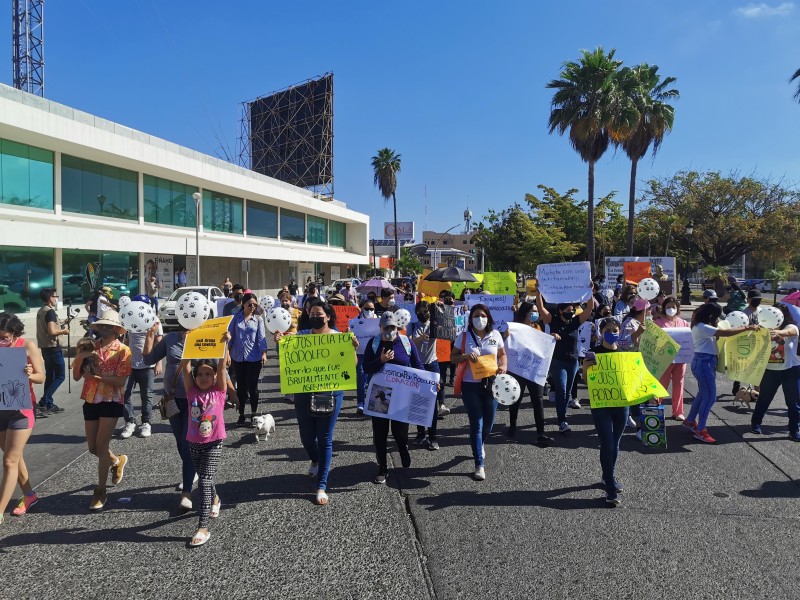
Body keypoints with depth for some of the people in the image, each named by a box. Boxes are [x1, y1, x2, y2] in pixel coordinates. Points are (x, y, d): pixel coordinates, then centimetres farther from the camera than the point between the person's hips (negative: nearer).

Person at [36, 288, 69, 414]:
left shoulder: (41, 311, 12)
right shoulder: (50, 311, -17)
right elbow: (52, 331, -25)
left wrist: (59, 326, 15)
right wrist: (64, 331, -9)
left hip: (45, 347, 9)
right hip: (53, 348, -9)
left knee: (50, 376, 13)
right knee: (60, 376, -3)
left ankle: (48, 404, 14)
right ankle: (44, 401, -8)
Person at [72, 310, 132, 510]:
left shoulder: (123, 350, -8)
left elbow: (121, 381, -15)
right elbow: (76, 376, 1)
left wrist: (96, 376, -25)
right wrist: (80, 357, -16)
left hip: (111, 402, -5)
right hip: (90, 401, 5)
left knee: (101, 444, -7)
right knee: (93, 447, 11)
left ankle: (100, 490, 6)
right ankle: (117, 461, 42)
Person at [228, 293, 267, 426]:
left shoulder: (258, 319, 2)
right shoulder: (236, 318, 4)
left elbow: (262, 337, -5)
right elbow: (230, 335, 5)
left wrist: (264, 353, -18)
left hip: (254, 358, -1)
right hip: (238, 358, 1)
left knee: (252, 386, 4)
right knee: (241, 386, 10)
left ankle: (253, 414, 18)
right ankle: (241, 414, 21)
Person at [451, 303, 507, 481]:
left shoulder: (495, 335, 2)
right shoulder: (464, 337, -3)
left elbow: (502, 354, 13)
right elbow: (453, 358, 1)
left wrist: (503, 367, -7)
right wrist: (466, 356, -18)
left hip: (491, 384, 2)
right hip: (471, 385, -2)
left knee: (488, 423, 13)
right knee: (476, 424, -2)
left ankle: (480, 445, 47)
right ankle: (479, 465, 6)